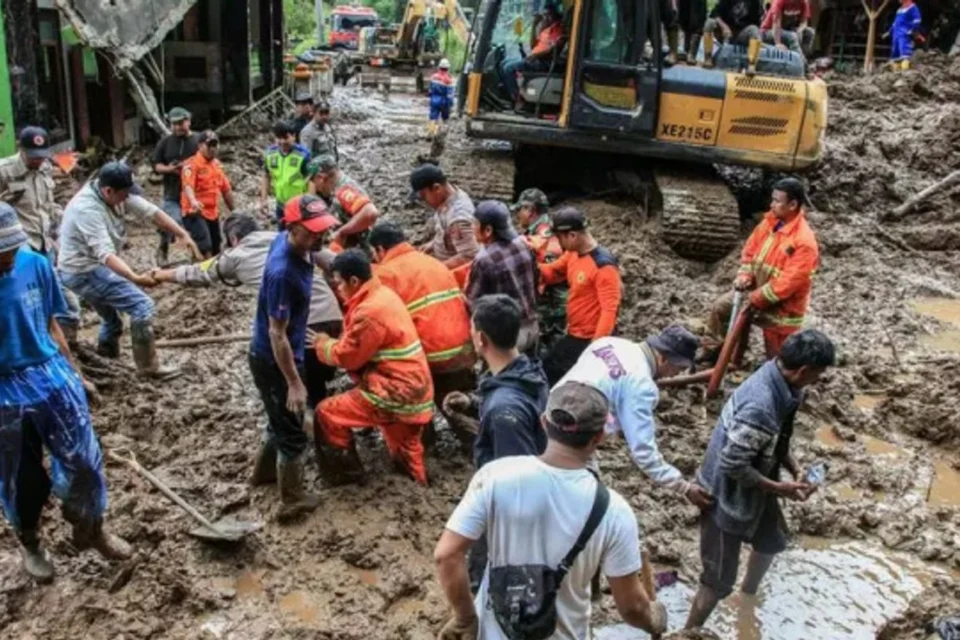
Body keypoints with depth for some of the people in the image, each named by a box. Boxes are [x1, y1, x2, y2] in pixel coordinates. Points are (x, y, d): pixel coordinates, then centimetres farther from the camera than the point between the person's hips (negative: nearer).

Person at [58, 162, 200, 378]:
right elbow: (106, 254, -40)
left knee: (112, 318, 26)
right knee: (141, 305, -14)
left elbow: (151, 211, -9)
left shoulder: (116, 193, -7)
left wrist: (183, 235, -19)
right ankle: (148, 367, -5)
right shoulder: (87, 209, -32)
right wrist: (135, 278, -53)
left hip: (89, 269, 10)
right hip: (84, 272, -10)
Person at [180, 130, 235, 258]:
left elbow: (226, 189, 20)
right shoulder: (192, 164, -11)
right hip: (195, 213, -8)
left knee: (216, 251, 13)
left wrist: (233, 211, 24)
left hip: (213, 213, 8)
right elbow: (188, 185, -28)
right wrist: (193, 201, -48)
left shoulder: (217, 164, 13)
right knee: (205, 248, -21)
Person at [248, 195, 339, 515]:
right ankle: (293, 500, 28)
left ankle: (263, 470, 52)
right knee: (292, 433, 9)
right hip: (273, 360, -9)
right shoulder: (283, 272, -35)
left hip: (280, 354, 9)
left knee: (282, 419, 29)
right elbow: (277, 335, -29)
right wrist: (295, 384, -22)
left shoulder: (285, 241, -8)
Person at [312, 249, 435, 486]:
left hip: (397, 392, -9)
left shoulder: (370, 312, -22)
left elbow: (347, 357, -11)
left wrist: (322, 344, 6)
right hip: (410, 389, 9)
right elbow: (357, 346, 17)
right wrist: (331, 342, 6)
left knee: (327, 414, -1)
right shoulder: (383, 294, 8)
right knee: (404, 447, 28)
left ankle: (346, 476, 11)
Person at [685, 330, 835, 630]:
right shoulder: (760, 406, -37)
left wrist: (795, 469, -2)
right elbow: (733, 465, -30)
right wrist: (779, 488, -20)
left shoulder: (780, 380, -8)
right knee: (719, 580, 2)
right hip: (727, 494, -10)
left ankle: (747, 597, 57)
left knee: (772, 542, 32)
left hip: (751, 487, 10)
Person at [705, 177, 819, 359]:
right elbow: (751, 249, 8)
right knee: (720, 306, 10)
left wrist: (756, 298, -21)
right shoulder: (770, 222, -4)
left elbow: (788, 283, -29)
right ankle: (715, 350, 28)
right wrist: (744, 274, -9)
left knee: (776, 357, 3)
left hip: (781, 305, -8)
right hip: (756, 290, 8)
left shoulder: (804, 242, -29)